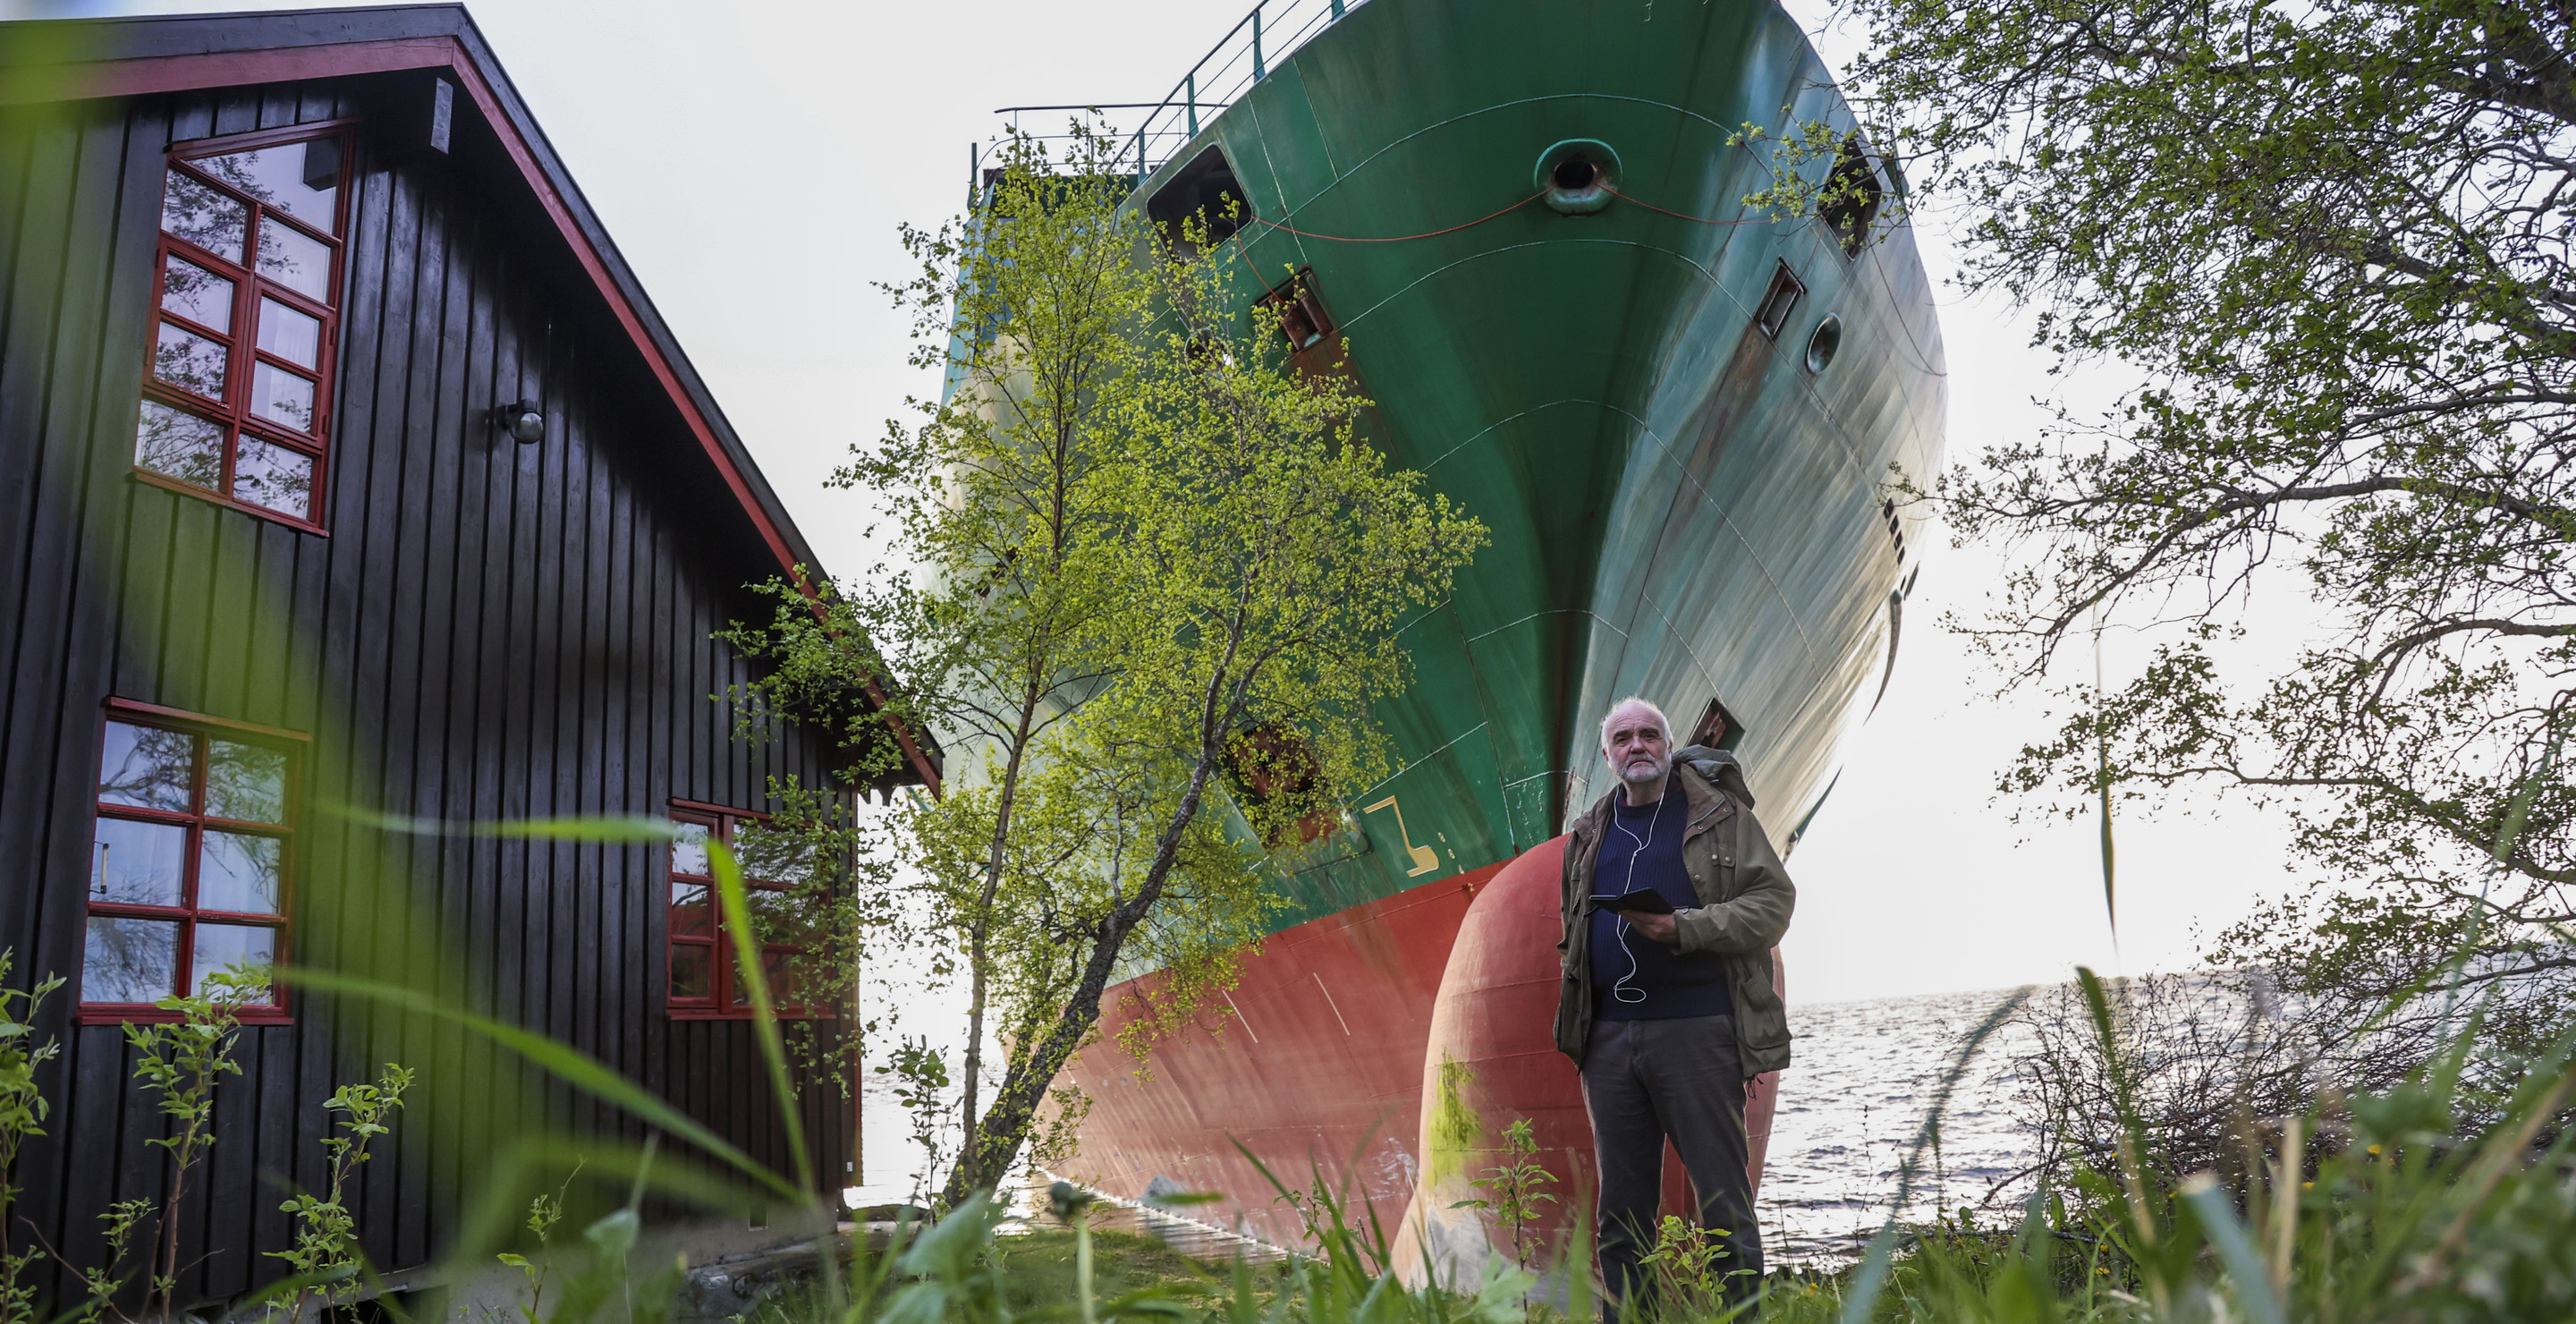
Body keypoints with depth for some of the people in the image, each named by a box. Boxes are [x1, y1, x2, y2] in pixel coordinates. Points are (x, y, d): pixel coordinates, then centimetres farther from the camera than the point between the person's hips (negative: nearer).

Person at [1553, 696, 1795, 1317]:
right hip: (1609, 1037, 5)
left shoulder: (1719, 813, 4)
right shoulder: (1590, 835, 17)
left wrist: (1684, 928, -15)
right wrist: (1576, 1027, 16)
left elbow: (1774, 899, -3)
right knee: (1622, 1204, 9)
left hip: (1695, 1029, -4)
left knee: (1722, 1195, -3)